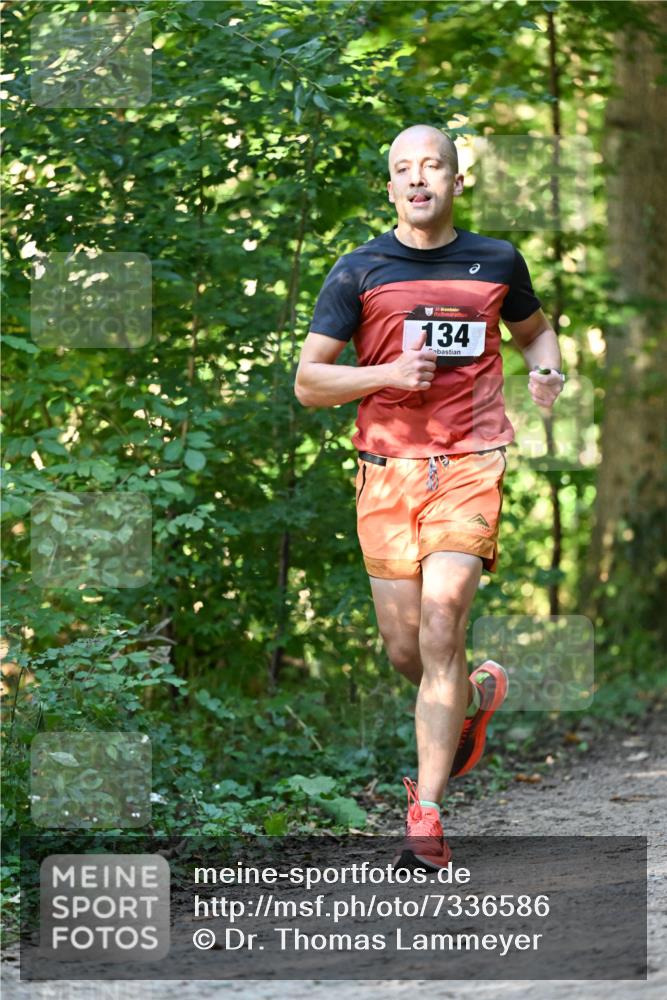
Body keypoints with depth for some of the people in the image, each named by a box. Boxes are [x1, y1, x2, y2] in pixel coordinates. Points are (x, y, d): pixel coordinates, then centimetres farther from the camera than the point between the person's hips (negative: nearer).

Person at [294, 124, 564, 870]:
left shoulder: (497, 263, 8)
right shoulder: (358, 271, 3)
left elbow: (533, 330, 28)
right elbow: (307, 382, 2)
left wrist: (547, 371, 5)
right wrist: (388, 374, -15)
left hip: (469, 466, -1)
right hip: (386, 470, 1)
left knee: (440, 632, -16)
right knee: (405, 651, 5)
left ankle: (426, 815, -12)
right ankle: (477, 696, 41)